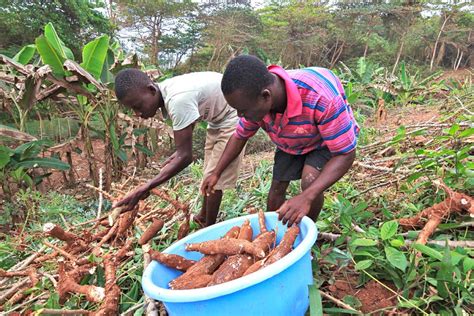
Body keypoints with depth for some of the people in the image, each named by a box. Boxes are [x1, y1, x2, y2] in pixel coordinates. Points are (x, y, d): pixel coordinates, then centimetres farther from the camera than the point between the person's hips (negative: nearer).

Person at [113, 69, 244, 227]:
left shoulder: (178, 100, -35)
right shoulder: (165, 92, -8)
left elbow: (186, 156, -33)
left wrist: (145, 188, -34)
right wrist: (178, 153, -3)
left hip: (233, 117, -9)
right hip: (217, 119, 9)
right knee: (210, 173, 19)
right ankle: (203, 217, 35)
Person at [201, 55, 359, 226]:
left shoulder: (321, 97, -45)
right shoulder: (255, 100, -26)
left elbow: (346, 154, -36)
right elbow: (240, 136, -4)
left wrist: (307, 197, -47)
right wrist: (216, 173, -6)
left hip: (328, 141, -4)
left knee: (310, 182, -26)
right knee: (277, 186, 0)